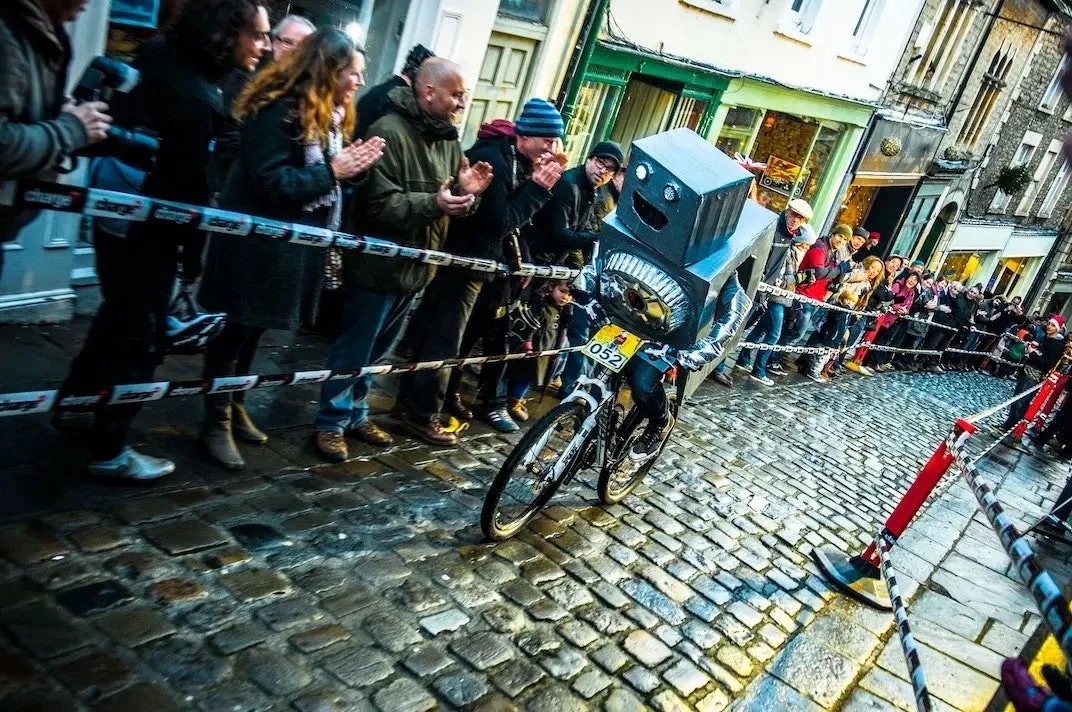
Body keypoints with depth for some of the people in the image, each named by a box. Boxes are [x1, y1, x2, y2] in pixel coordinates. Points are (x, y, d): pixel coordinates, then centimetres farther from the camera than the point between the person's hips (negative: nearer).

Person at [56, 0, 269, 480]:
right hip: (147, 228, -10)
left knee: (118, 316, 26)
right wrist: (193, 260, -12)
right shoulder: (194, 98, -26)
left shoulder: (160, 57, 2)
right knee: (143, 335, 4)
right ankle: (109, 451, 17)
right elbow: (189, 188, -21)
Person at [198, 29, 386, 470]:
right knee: (233, 333, 3)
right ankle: (216, 424, 15)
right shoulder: (279, 111, -18)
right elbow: (272, 184, -24)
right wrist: (332, 171, -22)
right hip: (257, 244, -8)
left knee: (253, 332, 19)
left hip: (294, 245, 9)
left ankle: (235, 406, 33)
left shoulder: (333, 117, 11)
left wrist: (356, 166, -8)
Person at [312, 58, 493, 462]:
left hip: (416, 267, 8)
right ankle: (331, 423, 18)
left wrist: (467, 193, -8)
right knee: (353, 351, 4)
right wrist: (433, 204, -33)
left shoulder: (449, 141, 10)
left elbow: (453, 208, 14)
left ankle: (355, 414, 34)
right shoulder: (390, 131, -16)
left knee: (376, 351, 19)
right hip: (380, 265, -8)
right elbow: (379, 203, -23)